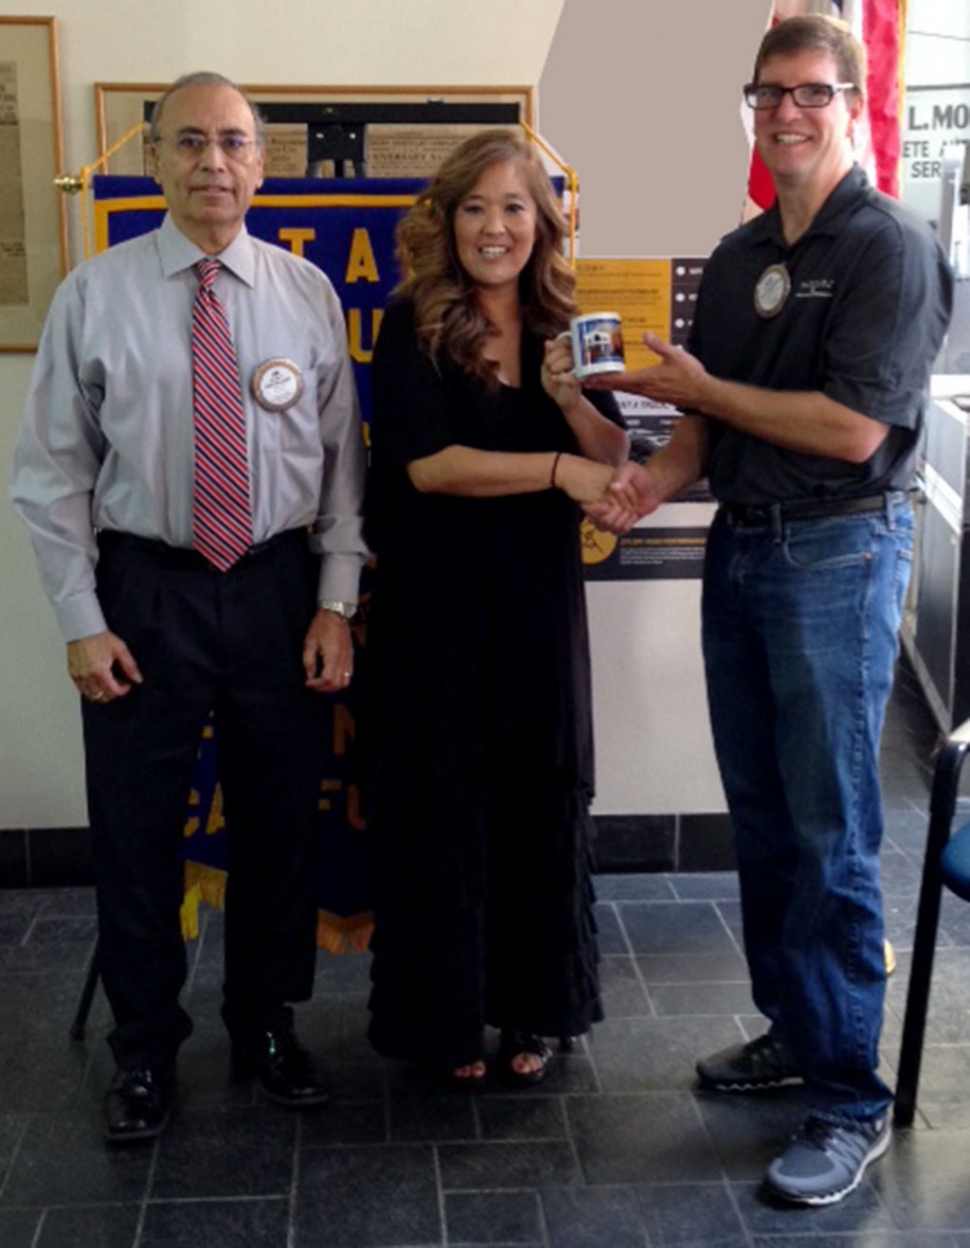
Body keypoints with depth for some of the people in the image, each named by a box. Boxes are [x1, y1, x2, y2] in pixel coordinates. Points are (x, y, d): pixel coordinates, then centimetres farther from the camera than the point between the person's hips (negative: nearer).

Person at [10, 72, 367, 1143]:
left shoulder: (307, 294, 2)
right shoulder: (94, 294, -3)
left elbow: (342, 460, 4)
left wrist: (336, 601, -3)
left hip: (279, 592, 2)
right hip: (142, 592, -1)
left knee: (281, 823, 12)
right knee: (135, 833, 7)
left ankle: (266, 1024, 34)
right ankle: (143, 1049, 28)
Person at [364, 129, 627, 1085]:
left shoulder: (565, 327, 7)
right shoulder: (413, 326, -4)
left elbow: (613, 462, 5)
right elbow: (425, 462, -15)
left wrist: (571, 402, -14)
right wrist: (556, 468, -22)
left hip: (539, 601, 3)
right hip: (437, 605, -3)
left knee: (542, 798, 9)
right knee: (442, 802, 5)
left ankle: (531, 1007, 26)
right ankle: (446, 1015, 21)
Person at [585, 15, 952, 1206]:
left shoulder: (889, 247, -10)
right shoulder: (738, 255, 13)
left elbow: (853, 428, -19)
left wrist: (701, 389, -10)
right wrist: (660, 472, -6)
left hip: (838, 552, -7)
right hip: (739, 545, 7)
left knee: (830, 834, -3)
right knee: (761, 813, 14)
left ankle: (850, 1102, 8)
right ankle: (791, 1029, 30)